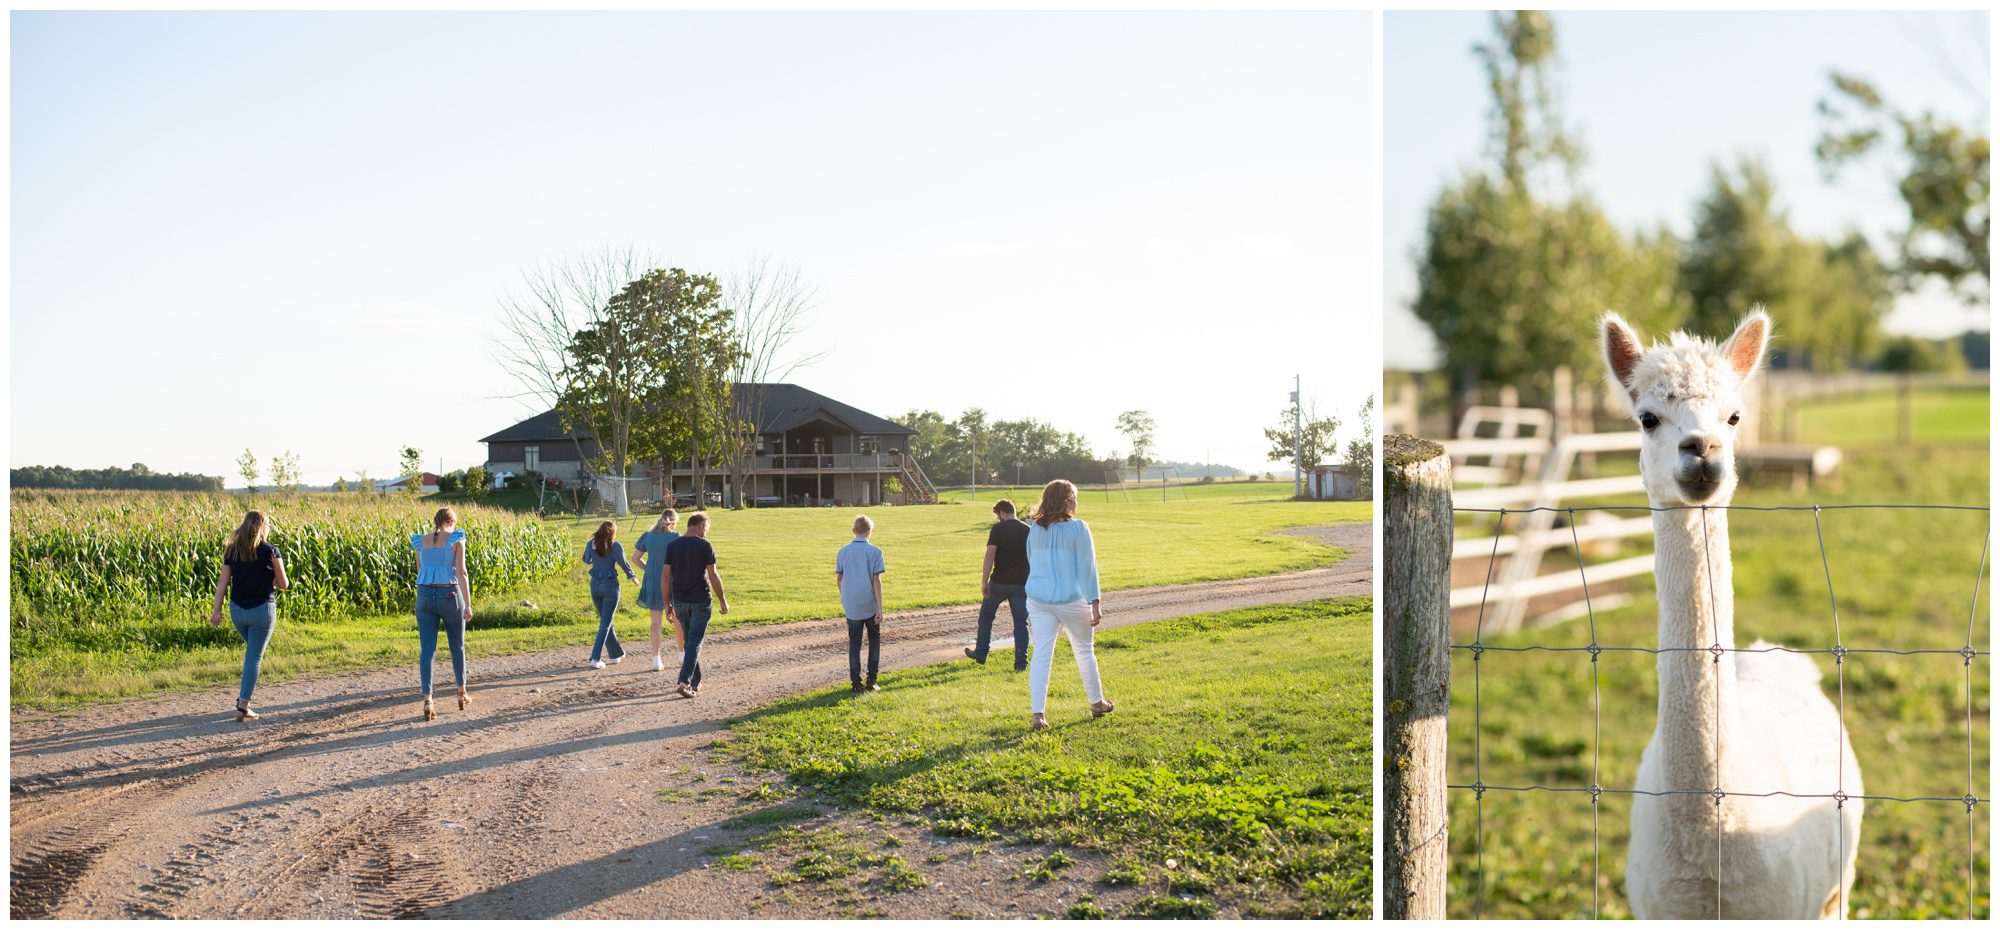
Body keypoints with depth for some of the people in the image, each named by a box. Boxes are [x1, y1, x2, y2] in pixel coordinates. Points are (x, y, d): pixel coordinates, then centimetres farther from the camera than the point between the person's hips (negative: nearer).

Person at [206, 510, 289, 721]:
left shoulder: (231, 551, 4)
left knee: (252, 650, 27)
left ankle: (243, 693, 21)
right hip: (262, 609, -5)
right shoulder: (270, 551, -9)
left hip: (237, 610, 5)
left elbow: (223, 582, 1)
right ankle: (243, 706, -1)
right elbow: (283, 584, -4)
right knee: (254, 657, 1)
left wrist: (217, 611, 1)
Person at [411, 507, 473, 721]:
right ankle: (462, 695, 29)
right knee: (457, 647, 17)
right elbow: (461, 572, -11)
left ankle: (427, 700, -14)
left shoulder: (421, 541, 9)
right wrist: (468, 605, -10)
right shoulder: (456, 539, -4)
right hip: (450, 596, -3)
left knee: (427, 650, 0)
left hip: (425, 596, 3)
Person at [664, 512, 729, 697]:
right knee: (695, 641, -2)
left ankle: (696, 682, 22)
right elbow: (713, 576, -11)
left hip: (679, 600, 4)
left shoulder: (672, 546, 2)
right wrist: (723, 601, -2)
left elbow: (666, 576, 1)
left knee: (688, 640, 16)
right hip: (700, 601, -4)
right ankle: (685, 681, -14)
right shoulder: (704, 546, -9)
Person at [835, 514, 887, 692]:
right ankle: (871, 680, 9)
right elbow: (876, 581, -11)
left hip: (851, 605, 2)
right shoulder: (874, 552, -8)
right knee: (875, 639, 15)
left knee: (854, 644, 8)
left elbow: (838, 579, 7)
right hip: (870, 604, -2)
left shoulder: (843, 552, 3)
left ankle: (856, 683, 5)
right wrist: (880, 607, -10)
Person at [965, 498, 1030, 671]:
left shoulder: (998, 529, -8)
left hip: (999, 582, -3)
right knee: (1021, 623, 6)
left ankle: (980, 653, 25)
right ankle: (1021, 662, 2)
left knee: (986, 616, 17)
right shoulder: (1028, 531, 5)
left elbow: (990, 555, -16)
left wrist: (984, 582, -13)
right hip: (1021, 584, 3)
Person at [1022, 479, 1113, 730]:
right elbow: (1087, 567, -11)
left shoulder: (1034, 529, 4)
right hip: (1071, 598, -3)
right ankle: (1097, 703, 31)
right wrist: (1095, 602, -7)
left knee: (1041, 654, 1)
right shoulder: (1077, 528, -11)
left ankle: (1037, 713, -7)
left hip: (1038, 599, 4)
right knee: (1084, 651, 15)